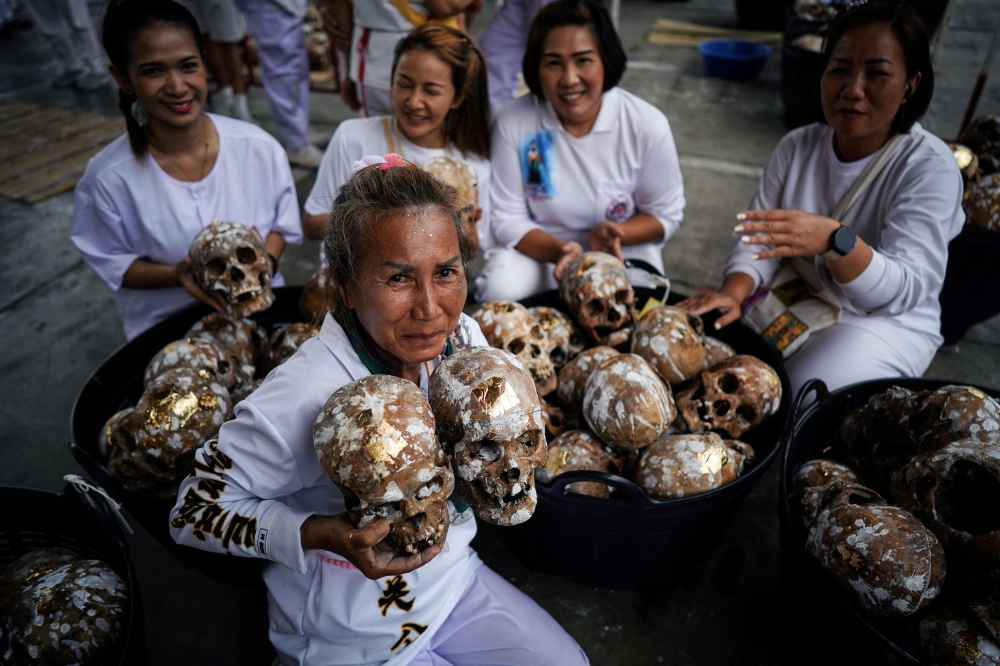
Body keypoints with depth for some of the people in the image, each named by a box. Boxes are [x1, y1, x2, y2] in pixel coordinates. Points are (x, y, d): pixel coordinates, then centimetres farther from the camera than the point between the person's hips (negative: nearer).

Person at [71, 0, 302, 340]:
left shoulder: (259, 147, -9)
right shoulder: (107, 178, -13)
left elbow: (283, 226, 3)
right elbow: (114, 265, -2)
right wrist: (178, 275, -21)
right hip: (169, 328, 0)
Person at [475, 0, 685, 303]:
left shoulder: (648, 126, -14)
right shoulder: (513, 122, -15)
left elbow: (666, 214, -3)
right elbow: (507, 218, -10)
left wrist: (614, 232, -24)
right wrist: (559, 251, -28)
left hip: (623, 255, 1)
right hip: (539, 251, 0)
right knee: (500, 288, -29)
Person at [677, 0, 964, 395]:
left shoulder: (930, 167, -15)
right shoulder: (797, 147, -2)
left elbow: (905, 290, -24)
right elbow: (759, 239, -3)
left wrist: (835, 240, -44)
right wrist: (734, 291, -26)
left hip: (885, 322, -4)